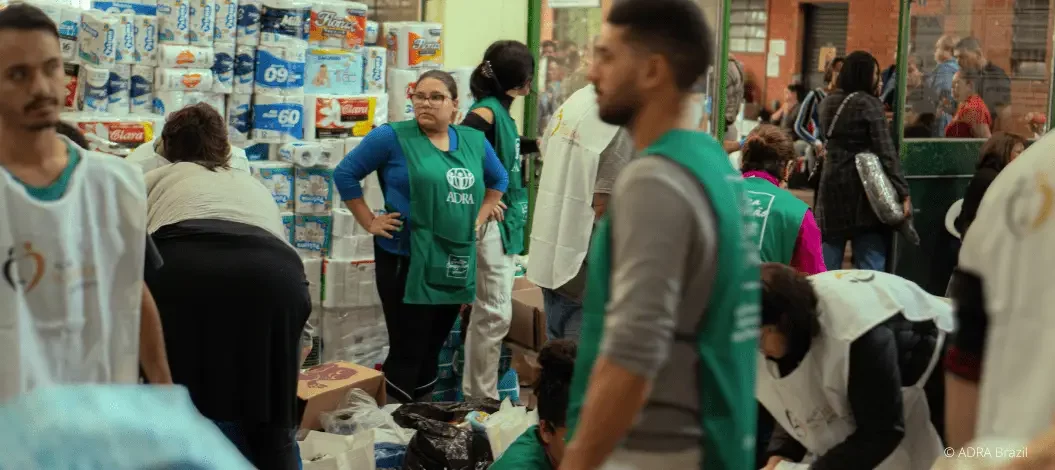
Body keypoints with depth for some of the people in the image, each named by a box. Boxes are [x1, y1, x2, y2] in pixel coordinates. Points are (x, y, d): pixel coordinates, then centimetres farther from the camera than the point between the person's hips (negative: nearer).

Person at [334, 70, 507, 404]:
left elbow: (499, 179, 25)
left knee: (432, 349, 13)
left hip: (455, 263, 5)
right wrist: (370, 222, -5)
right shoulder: (392, 137, -7)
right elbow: (345, 174, -2)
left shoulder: (474, 141, 8)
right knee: (408, 350, -5)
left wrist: (479, 218, 14)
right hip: (406, 260, -5)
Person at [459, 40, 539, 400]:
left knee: (490, 313, 14)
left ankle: (478, 394, 23)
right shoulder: (486, 111, -16)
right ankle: (481, 398, 3)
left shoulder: (501, 111, 12)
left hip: (505, 223, 10)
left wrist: (535, 145, 37)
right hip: (490, 222, -10)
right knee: (494, 315, -6)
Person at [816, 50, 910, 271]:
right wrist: (902, 193, -14)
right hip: (863, 186, -6)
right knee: (869, 266, -5)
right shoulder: (869, 104, -10)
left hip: (832, 183, 6)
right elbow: (886, 153, -15)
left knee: (828, 263, 10)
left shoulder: (828, 103, 8)